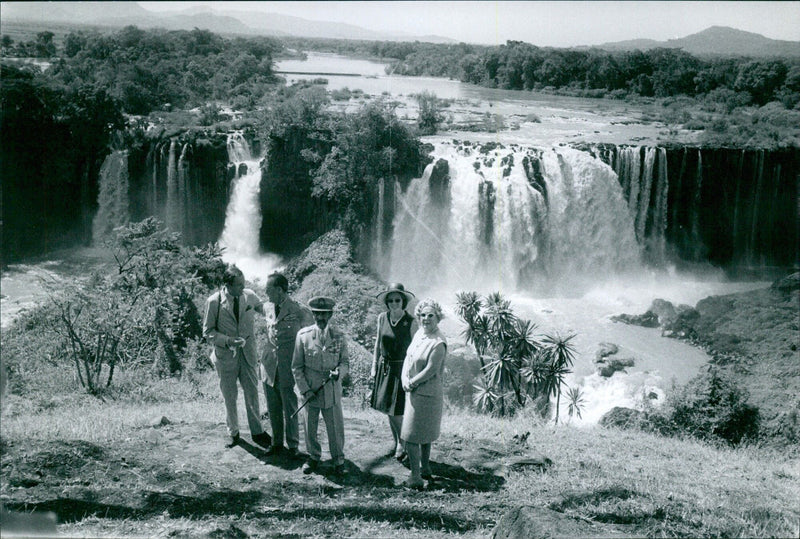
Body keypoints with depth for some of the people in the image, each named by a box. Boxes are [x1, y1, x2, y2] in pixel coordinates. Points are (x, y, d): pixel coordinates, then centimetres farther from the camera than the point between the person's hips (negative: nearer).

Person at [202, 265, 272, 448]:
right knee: (229, 396, 12)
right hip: (225, 354, -2)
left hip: (247, 352, 2)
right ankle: (233, 432, 30)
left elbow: (265, 310, 12)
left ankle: (257, 432, 22)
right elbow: (208, 331, -7)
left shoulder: (250, 296, -7)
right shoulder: (214, 302, -14)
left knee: (252, 392, 7)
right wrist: (228, 341, -22)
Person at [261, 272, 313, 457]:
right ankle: (277, 443, 28)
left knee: (290, 409, 2)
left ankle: (293, 445, 17)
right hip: (270, 368, 5)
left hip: (288, 369, -5)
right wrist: (265, 358, 17)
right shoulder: (269, 310, 8)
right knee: (273, 409, 13)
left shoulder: (299, 311, -10)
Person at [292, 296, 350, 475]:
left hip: (332, 390, 0)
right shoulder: (303, 336, -3)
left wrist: (339, 372, -16)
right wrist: (304, 390, -7)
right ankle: (313, 457, 35)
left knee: (335, 426, 6)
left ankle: (338, 458, 28)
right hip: (310, 390, 0)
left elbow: (345, 362, 7)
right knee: (310, 426, 12)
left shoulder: (339, 337, 0)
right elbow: (297, 366, 1)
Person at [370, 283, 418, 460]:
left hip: (401, 369, -4)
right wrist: (374, 366, 9)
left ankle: (402, 443, 19)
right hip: (384, 367, 5)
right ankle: (395, 442, 31)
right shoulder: (382, 318, 0)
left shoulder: (411, 322, -13)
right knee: (387, 409, 13)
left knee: (396, 410, -4)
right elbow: (378, 343, 10)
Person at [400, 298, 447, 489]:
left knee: (411, 436, -6)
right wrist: (404, 378, -7)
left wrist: (412, 382, -13)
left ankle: (416, 477, 1)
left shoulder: (438, 343, -21)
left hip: (426, 394, -9)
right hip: (414, 392, 9)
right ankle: (425, 469, 35)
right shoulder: (418, 334, 7)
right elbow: (408, 358, 9)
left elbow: (431, 370, -22)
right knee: (424, 435, 21)